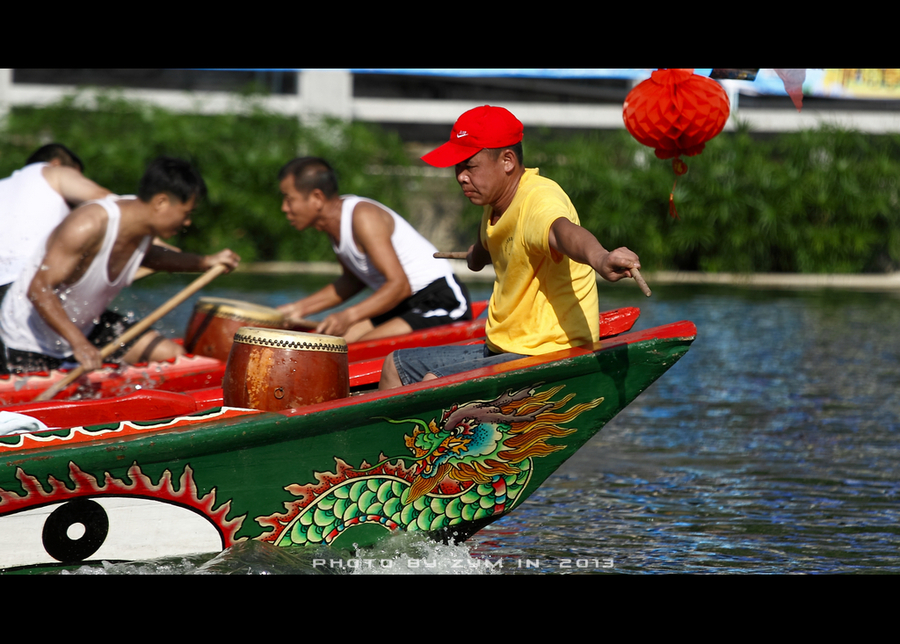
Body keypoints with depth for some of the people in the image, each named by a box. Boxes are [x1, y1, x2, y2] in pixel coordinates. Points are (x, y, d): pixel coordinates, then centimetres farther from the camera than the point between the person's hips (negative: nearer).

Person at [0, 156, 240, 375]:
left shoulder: (144, 227, -7)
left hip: (85, 325, 7)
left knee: (172, 356, -4)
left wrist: (205, 262, 11)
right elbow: (38, 290, -36)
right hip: (30, 336, -7)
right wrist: (79, 344, -45)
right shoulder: (88, 225, -34)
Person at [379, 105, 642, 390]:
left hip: (549, 355, -10)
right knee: (396, 367, 14)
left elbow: (562, 230, -49)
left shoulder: (538, 199, -23)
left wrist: (599, 259, -69)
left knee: (434, 384, -25)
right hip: (502, 349, 10)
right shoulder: (497, 201, 8)